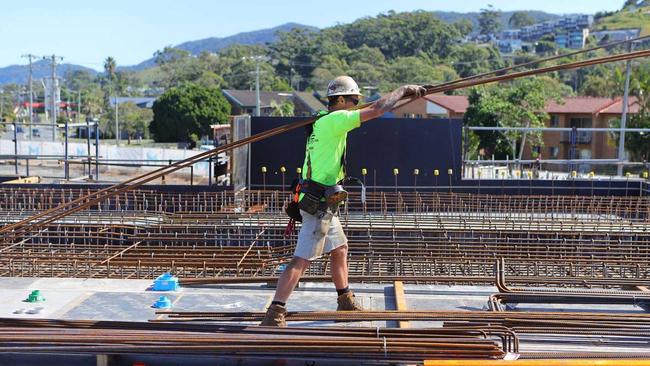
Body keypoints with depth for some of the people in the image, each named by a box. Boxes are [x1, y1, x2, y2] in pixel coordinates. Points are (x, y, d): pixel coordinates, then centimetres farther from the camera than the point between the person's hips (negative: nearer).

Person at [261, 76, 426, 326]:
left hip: (323, 204, 10)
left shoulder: (323, 122, 12)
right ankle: (274, 314, -8)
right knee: (302, 259, -9)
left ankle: (345, 301, 36)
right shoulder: (335, 120, -14)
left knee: (340, 250, 22)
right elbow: (377, 109, -14)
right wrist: (404, 89, -4)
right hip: (318, 204, -10)